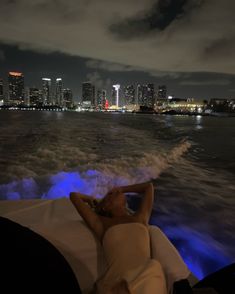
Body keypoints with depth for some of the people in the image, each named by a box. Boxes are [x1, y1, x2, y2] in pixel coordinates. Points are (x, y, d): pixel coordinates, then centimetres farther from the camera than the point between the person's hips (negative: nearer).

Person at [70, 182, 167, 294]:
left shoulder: (140, 217, 23)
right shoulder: (101, 223, 17)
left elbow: (149, 186, 34)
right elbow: (74, 196, 19)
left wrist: (121, 189, 41)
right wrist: (91, 199, 38)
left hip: (146, 279, 2)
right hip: (115, 283, -1)